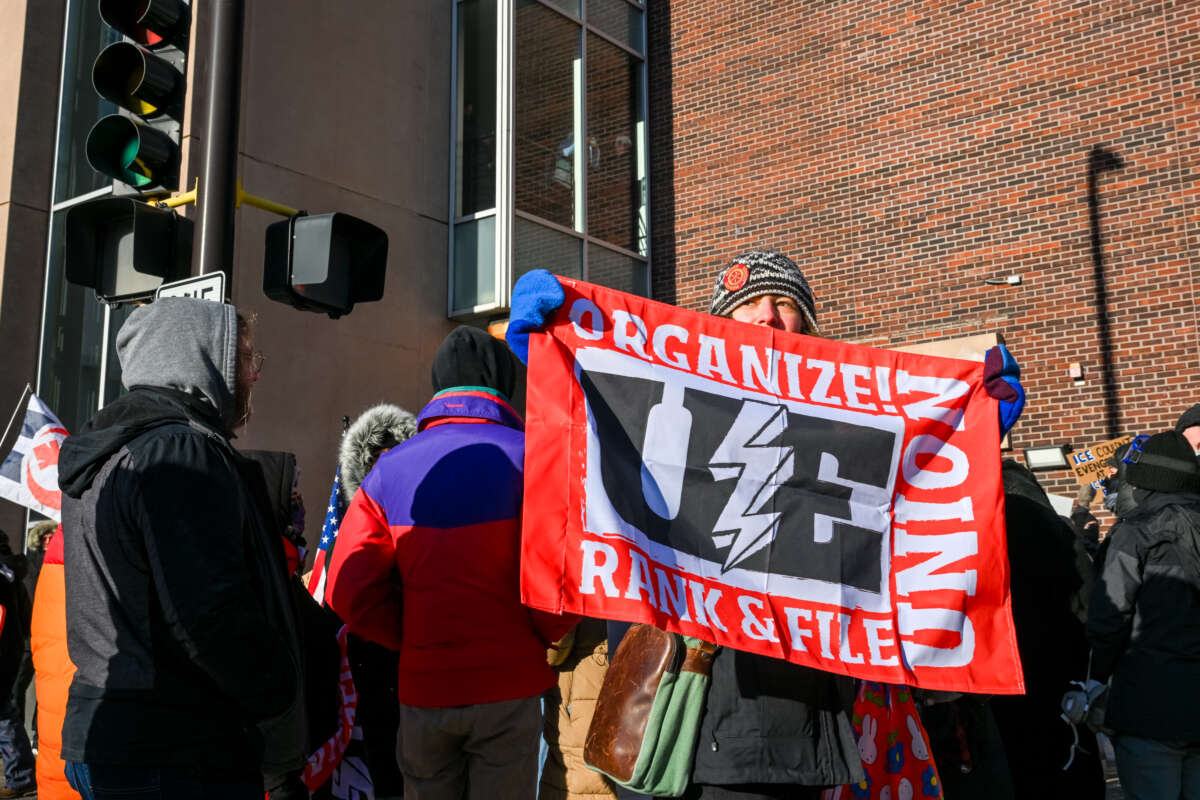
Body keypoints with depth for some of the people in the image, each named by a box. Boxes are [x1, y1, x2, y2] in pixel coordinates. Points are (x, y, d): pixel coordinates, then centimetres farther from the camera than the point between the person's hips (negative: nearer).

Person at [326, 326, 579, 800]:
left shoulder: (389, 469, 2)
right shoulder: (526, 457, -7)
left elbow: (349, 591, -4)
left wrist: (413, 639, 7)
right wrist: (543, 636, 1)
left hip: (423, 687, 3)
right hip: (508, 688, -3)